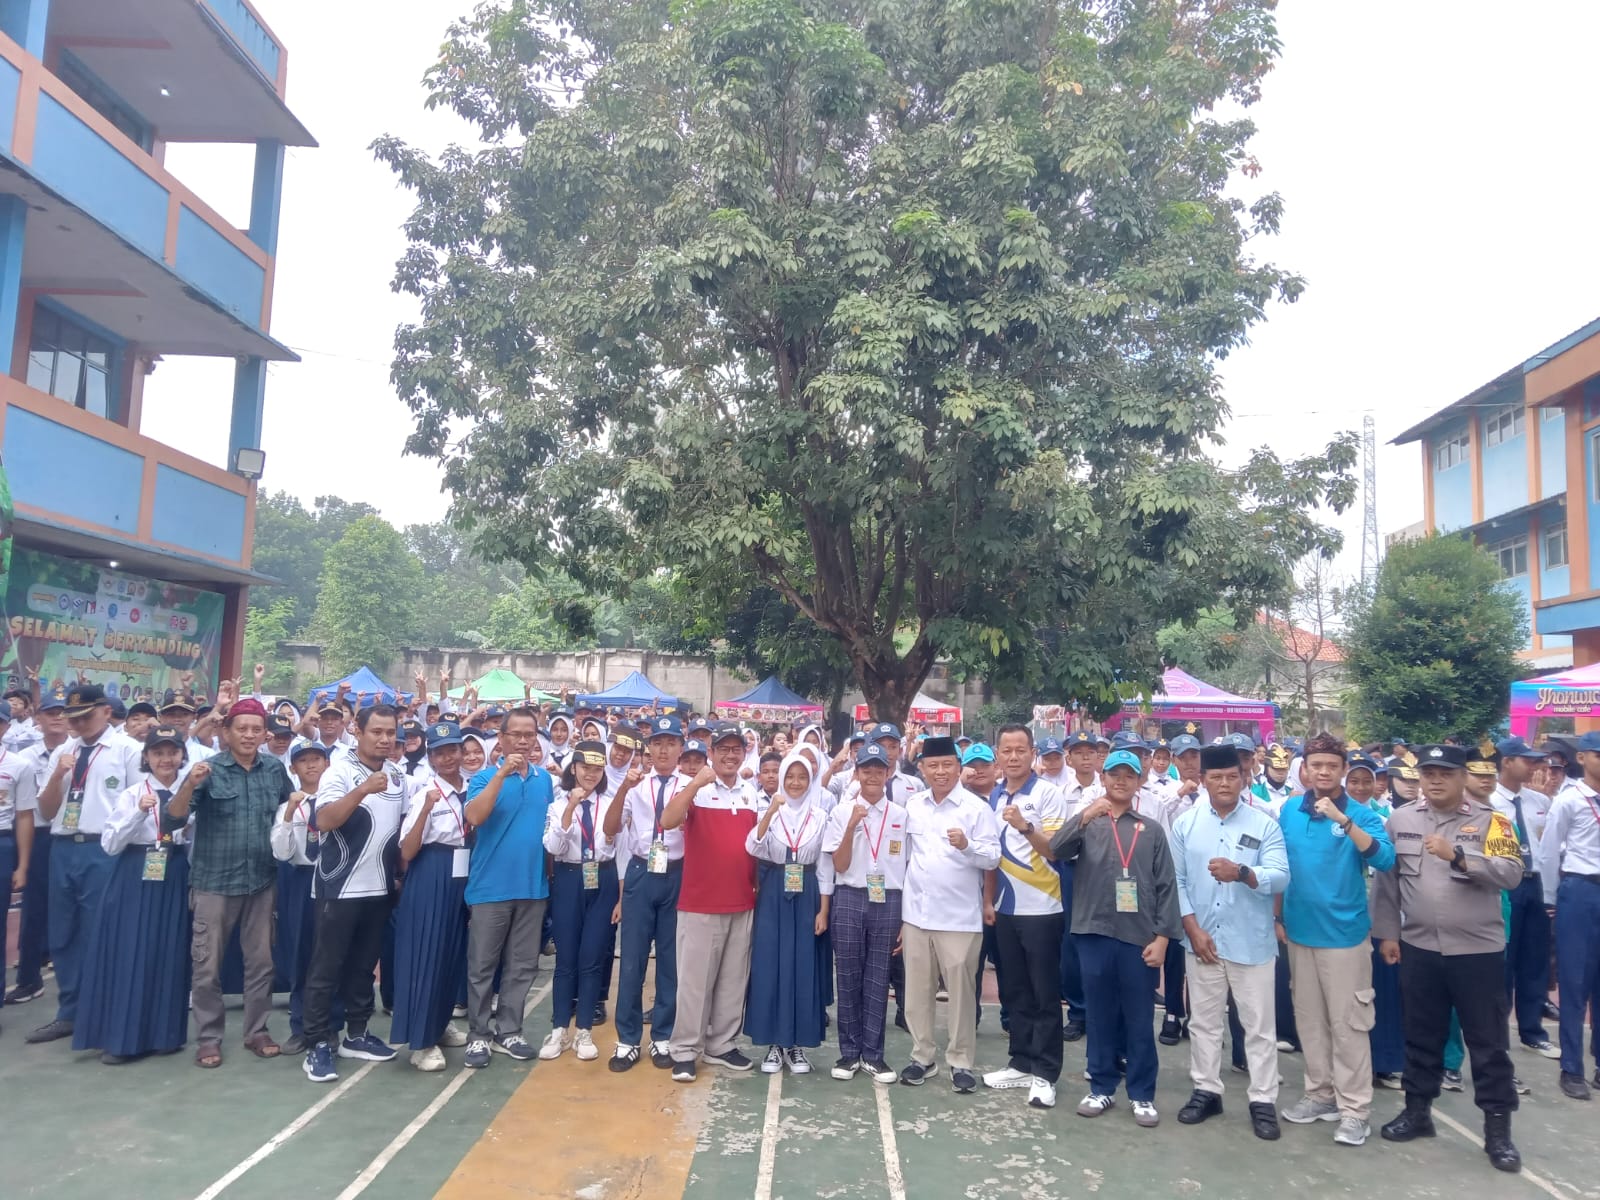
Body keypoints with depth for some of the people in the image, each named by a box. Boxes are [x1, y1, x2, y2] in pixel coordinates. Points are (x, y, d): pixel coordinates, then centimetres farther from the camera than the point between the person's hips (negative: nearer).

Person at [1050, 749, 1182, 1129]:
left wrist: (1163, 936, -4)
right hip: (1094, 933, 0)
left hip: (1140, 937, 0)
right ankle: (1101, 1087, 23)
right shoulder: (1085, 823, 6)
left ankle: (1142, 1094, 19)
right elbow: (1057, 850, -13)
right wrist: (1085, 817, -26)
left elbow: (1166, 886, 4)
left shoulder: (1151, 830, 7)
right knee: (1100, 1016, 11)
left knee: (1140, 1020, 7)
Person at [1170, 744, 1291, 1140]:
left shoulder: (1265, 824, -5)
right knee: (1203, 1021, 13)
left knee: (1259, 1025, 7)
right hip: (1202, 940, 2)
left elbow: (1281, 877, -14)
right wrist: (1193, 929, -8)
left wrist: (1241, 874, -33)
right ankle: (1206, 1091, 26)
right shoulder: (1185, 824, 1)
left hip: (1252, 943, -2)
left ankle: (1263, 1100, 19)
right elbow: (1177, 881, 0)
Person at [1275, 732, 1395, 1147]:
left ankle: (1354, 1109, 12)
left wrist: (1343, 820, -32)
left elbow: (1385, 859, -26)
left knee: (1348, 1023, 2)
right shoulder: (1289, 812, 2)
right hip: (1300, 931, 4)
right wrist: (1279, 917, 11)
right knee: (1309, 1020, 14)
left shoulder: (1360, 814, -8)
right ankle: (1320, 1093, 28)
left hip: (1344, 933, -4)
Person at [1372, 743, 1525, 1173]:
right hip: (1418, 948, 3)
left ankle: (1497, 1128, 20)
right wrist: (1387, 933, 5)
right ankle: (1417, 1110, 29)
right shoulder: (1401, 820, 2)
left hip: (1478, 950, -2)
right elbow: (1386, 880, 6)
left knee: (1488, 1040, 7)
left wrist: (1457, 855, -30)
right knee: (1421, 1035, 15)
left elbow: (1511, 873, -18)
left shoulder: (1490, 821, -4)